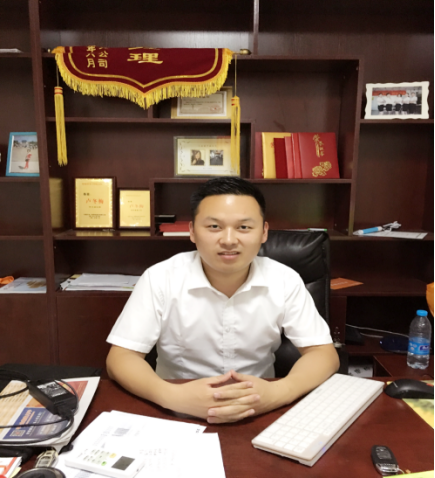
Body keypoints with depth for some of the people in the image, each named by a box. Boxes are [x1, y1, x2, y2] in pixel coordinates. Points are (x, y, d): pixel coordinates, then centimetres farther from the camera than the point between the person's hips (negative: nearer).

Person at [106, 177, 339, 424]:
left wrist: (277, 393, -28)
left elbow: (323, 353, -8)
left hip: (260, 415, 2)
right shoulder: (160, 279, -14)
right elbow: (121, 357, -13)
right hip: (179, 415, -1)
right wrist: (173, 396, -32)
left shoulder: (285, 281, -10)